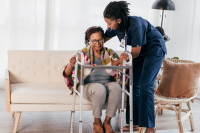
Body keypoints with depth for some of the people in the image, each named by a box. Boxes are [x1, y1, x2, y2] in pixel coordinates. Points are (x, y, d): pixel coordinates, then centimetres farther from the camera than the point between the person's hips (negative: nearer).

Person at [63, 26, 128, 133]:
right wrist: (71, 64, -27)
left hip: (107, 84, 2)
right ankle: (97, 122, -12)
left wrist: (121, 61, -22)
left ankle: (107, 122, -15)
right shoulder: (84, 53, 1)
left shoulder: (109, 53, 7)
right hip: (88, 86, -2)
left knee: (116, 87, -32)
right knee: (99, 89, -36)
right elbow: (67, 74, -5)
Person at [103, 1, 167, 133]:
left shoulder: (135, 25, -32)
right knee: (133, 84, 2)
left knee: (145, 85, -16)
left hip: (155, 49, -8)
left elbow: (135, 52, -24)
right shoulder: (116, 27, -10)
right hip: (141, 51, 8)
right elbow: (104, 38, 9)